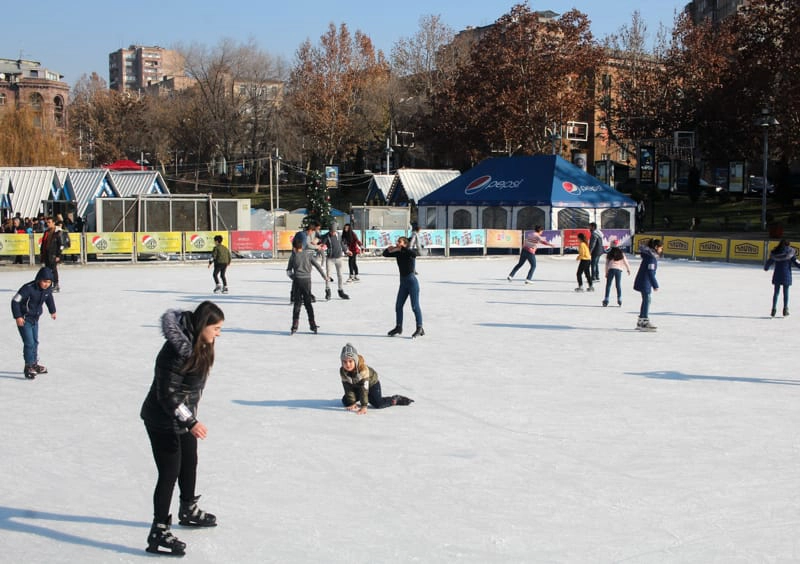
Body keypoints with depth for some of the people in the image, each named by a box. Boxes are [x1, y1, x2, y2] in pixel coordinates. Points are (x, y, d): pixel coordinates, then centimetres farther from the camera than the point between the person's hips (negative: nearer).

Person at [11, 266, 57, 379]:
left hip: (35, 319, 7)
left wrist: (53, 311, 31)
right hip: (24, 320, -7)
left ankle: (34, 364, 32)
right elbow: (15, 301, -24)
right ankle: (28, 367, -2)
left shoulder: (48, 289, -6)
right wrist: (18, 317, -27)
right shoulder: (28, 288, -28)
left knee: (35, 342, 17)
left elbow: (49, 299, 17)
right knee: (29, 343, -11)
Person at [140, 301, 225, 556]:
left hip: (183, 417, 10)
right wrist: (190, 422, -29)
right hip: (163, 422, -10)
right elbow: (167, 394, -28)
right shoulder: (178, 350, -30)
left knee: (189, 463, 24)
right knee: (169, 473, -4)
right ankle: (159, 533, 6)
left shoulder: (199, 346, 0)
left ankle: (188, 511, 46)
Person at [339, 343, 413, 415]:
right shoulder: (342, 371, -25)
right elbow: (348, 388, -18)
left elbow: (364, 389, -41)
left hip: (372, 384, -5)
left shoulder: (363, 369, -39)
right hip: (356, 387, 5)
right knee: (345, 401, -2)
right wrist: (352, 403, -21)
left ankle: (395, 399, 7)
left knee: (378, 404, -20)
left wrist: (364, 407, -43)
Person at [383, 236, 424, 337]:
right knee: (398, 305, 11)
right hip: (403, 282, 8)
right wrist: (389, 249, -12)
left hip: (412, 281, -8)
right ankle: (398, 327, 24)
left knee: (415, 306, -4)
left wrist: (401, 248, -36)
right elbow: (385, 254, 10)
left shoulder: (409, 253, -14)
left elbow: (414, 253, -36)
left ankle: (420, 328, 3)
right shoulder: (398, 253, 5)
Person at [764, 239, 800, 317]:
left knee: (776, 292, 8)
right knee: (786, 292, 7)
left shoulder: (775, 252, -1)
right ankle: (785, 309, 9)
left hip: (777, 275, 2)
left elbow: (770, 261, 8)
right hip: (786, 275, -2)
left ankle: (774, 309, 5)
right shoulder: (790, 252, -8)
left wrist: (766, 267, 27)